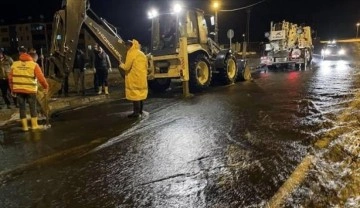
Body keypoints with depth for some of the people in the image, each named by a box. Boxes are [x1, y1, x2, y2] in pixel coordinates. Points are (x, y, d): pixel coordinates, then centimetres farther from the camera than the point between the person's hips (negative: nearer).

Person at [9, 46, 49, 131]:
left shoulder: (14, 64, 3)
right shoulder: (34, 64, -7)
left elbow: (10, 78, 6)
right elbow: (41, 78, -12)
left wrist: (12, 89, 15)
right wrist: (46, 86, 1)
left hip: (18, 90, 3)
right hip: (30, 90, -3)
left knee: (22, 108, 10)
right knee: (33, 107, 8)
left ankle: (25, 126, 13)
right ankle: (34, 125, 12)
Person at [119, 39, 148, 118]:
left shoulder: (131, 53, -11)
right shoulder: (142, 54, 15)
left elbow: (126, 67, -12)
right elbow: (146, 66, 17)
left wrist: (121, 64, 6)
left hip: (134, 79, -8)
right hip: (142, 78, 8)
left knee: (135, 94, -4)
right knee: (140, 93, 14)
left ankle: (136, 112, -2)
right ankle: (140, 111, 21)